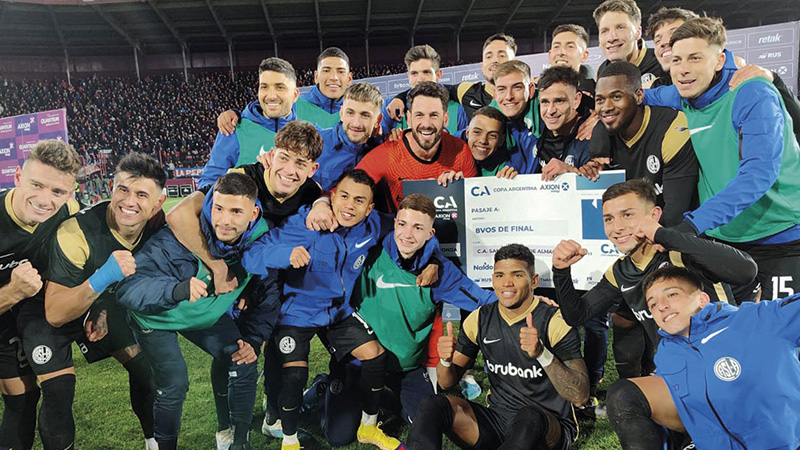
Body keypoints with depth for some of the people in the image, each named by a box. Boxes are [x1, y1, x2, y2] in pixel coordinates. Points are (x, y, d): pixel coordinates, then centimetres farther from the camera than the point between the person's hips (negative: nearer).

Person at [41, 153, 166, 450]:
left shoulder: (158, 225, -21)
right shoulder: (77, 233, -35)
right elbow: (54, 314, -35)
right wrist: (103, 278, -49)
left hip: (103, 304, 5)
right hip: (49, 316, -4)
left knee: (145, 368, 5)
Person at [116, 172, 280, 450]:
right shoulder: (179, 238, -36)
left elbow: (267, 294, -5)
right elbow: (128, 288, -41)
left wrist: (254, 339, -13)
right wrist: (177, 290, -59)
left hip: (208, 313, 4)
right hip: (156, 316, -4)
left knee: (243, 364, -3)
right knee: (174, 384, -14)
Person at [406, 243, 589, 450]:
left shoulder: (555, 322, -12)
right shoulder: (480, 319, 2)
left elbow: (580, 396, -20)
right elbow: (447, 382, 7)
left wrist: (542, 353, -36)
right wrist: (446, 360, -17)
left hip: (550, 430, -3)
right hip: (496, 421, 4)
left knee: (529, 417, -38)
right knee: (432, 406, -21)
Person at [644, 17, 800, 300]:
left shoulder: (753, 94, -17)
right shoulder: (685, 98, 2)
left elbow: (759, 172, -29)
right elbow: (643, 96, 26)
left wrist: (695, 221, -36)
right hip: (722, 238, 6)